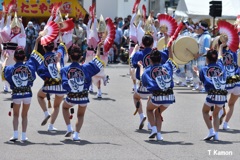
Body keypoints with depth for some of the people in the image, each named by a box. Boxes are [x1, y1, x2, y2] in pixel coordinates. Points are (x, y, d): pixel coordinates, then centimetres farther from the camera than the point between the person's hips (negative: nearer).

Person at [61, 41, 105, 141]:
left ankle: (69, 128, 22)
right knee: (80, 115, 24)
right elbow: (97, 60, 4)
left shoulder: (65, 70, -8)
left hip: (71, 97, 0)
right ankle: (76, 134, 7)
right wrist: (98, 48, 12)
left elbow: (64, 85, -19)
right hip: (83, 97, 0)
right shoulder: (85, 68, -7)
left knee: (65, 107, 34)